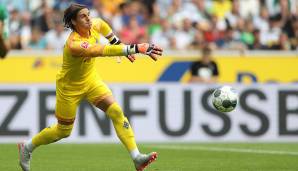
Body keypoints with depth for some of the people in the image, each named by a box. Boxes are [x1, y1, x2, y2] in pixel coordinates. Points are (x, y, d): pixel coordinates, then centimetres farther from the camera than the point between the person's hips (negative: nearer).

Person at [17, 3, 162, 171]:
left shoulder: (94, 25, -15)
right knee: (63, 131, 11)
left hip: (91, 80, 6)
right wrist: (135, 48, -57)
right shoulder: (73, 44, -38)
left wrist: (119, 43, 11)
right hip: (70, 87, -6)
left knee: (116, 112, -14)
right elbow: (102, 51, -51)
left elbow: (102, 25, 13)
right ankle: (27, 147, 37)